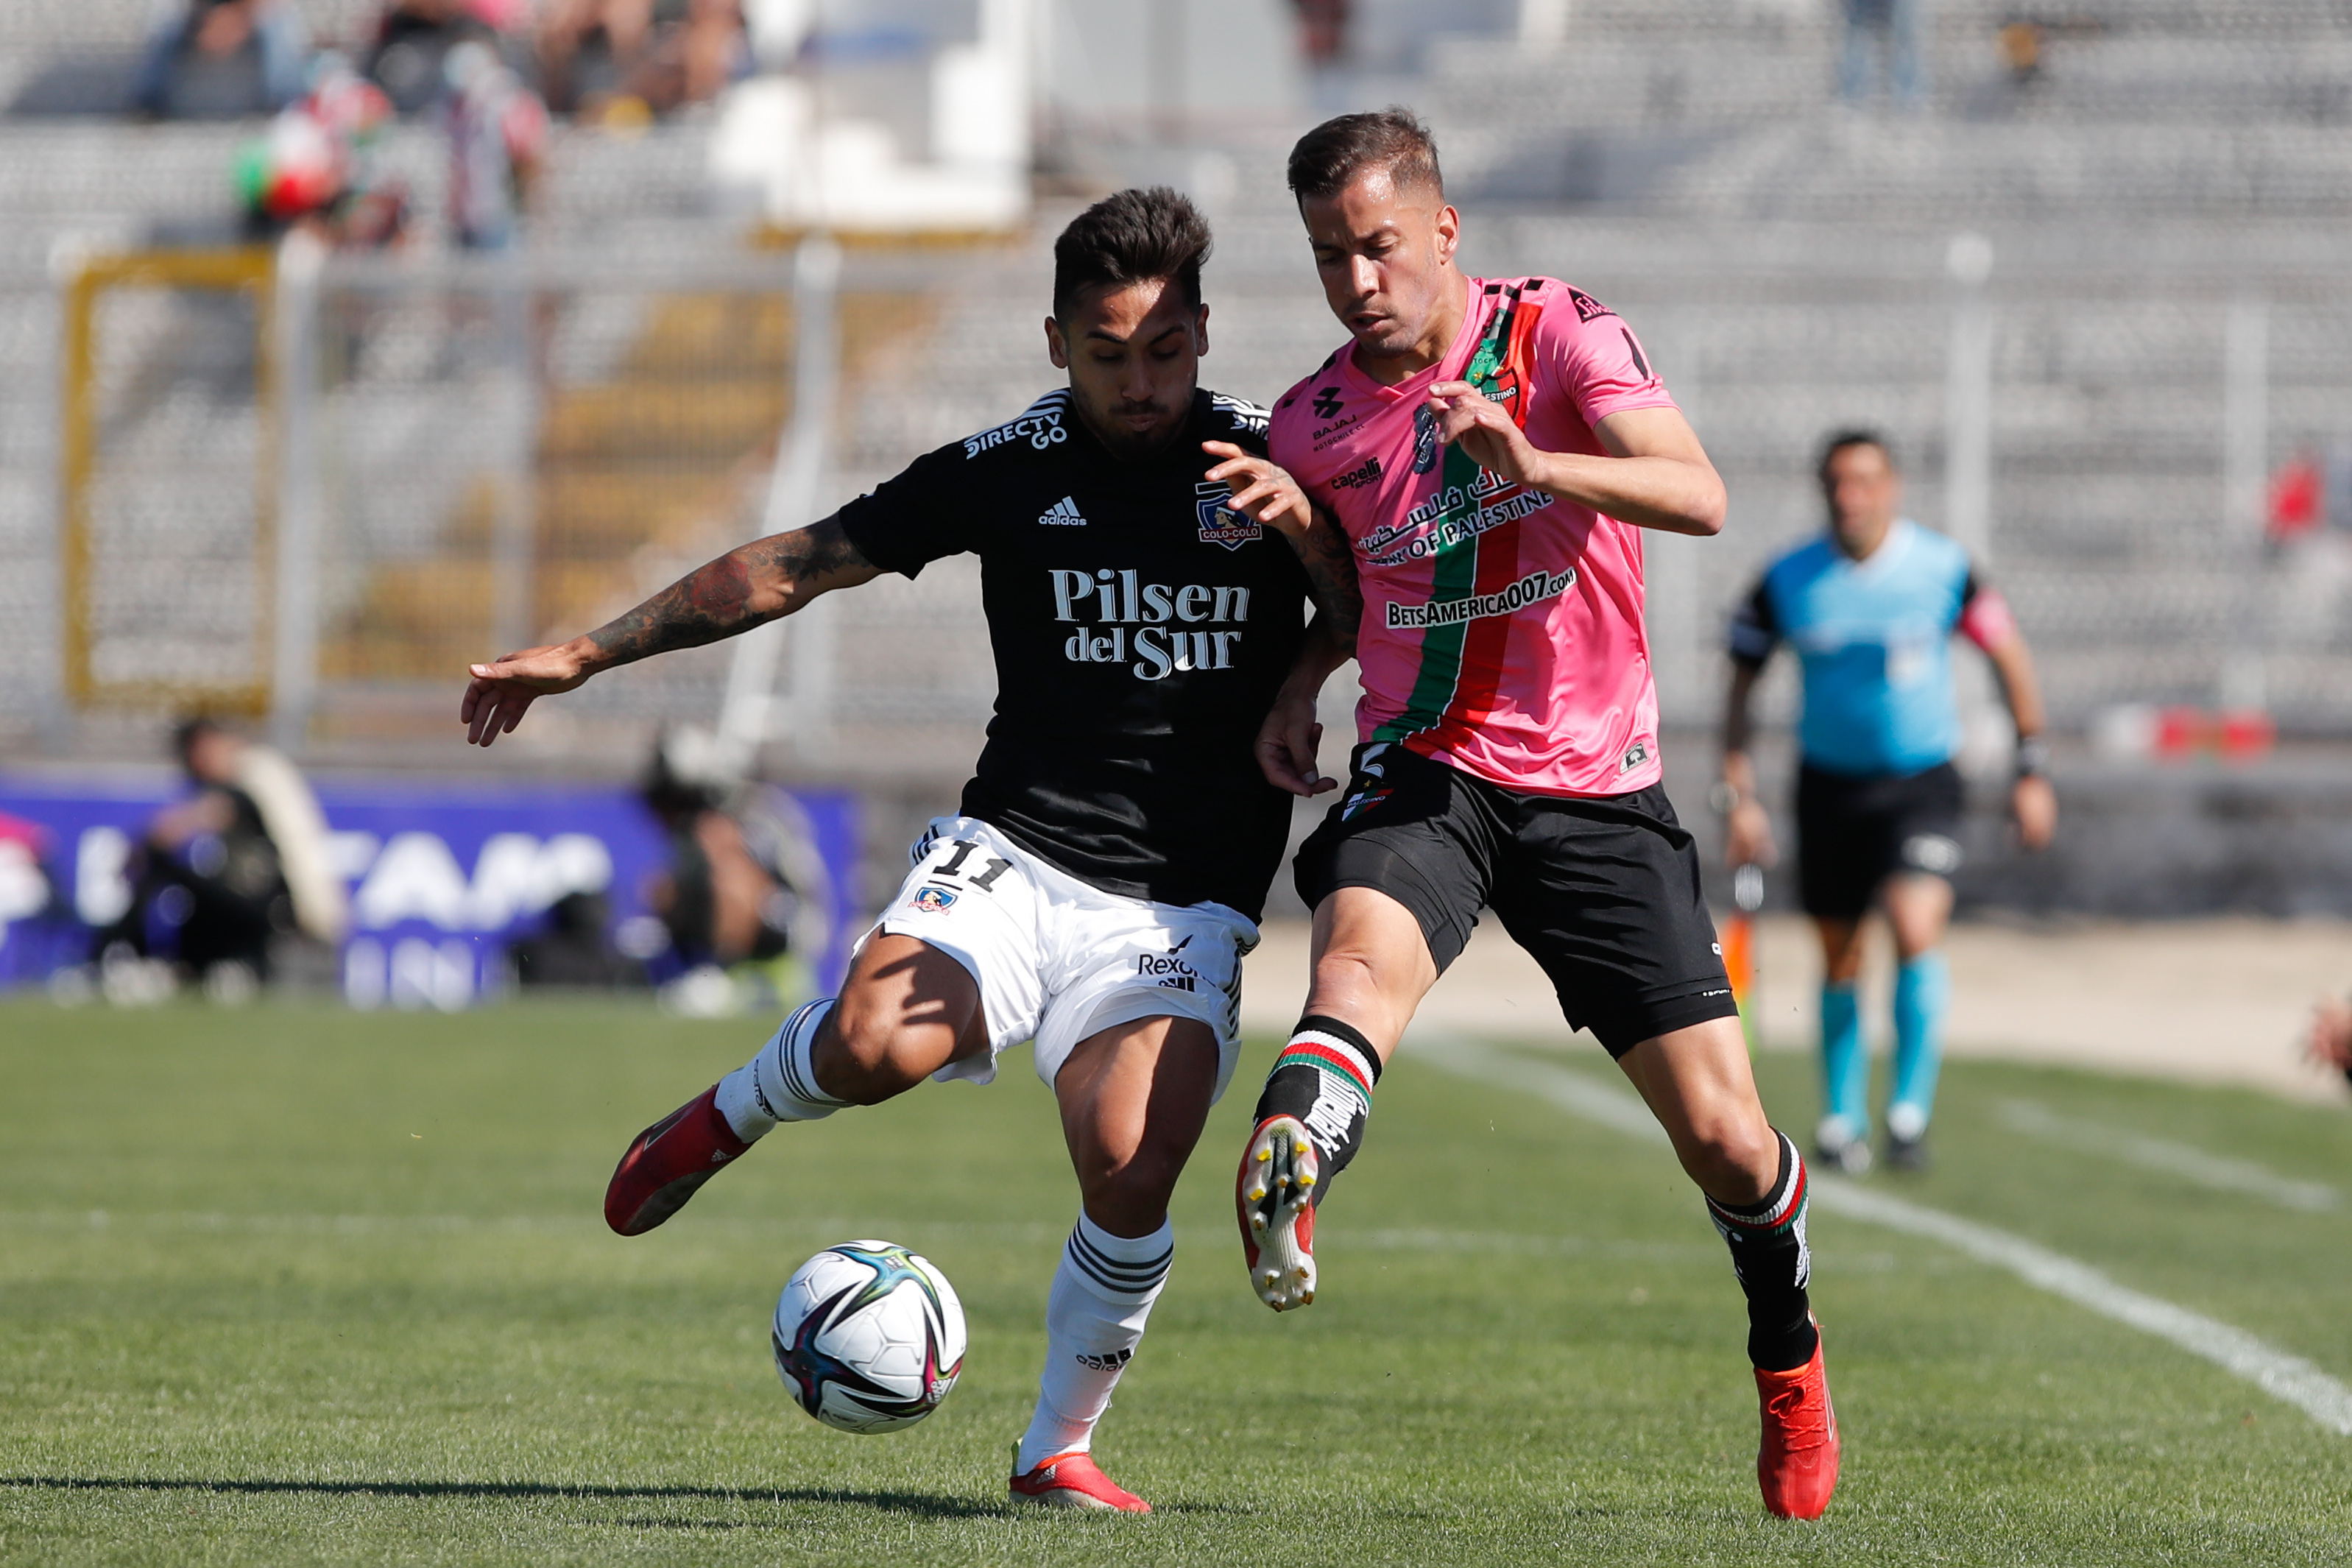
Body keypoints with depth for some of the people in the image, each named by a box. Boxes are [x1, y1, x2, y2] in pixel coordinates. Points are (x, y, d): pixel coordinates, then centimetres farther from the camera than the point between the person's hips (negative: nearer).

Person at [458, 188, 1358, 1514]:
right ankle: (730, 1116, 6)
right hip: (1013, 853, 0)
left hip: (1185, 907, 0)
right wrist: (588, 653, 9)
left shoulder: (1268, 458, 2)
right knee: (870, 1046, -30)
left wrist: (1303, 528, -21)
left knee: (1129, 1178, -22)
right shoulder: (1010, 469, 2)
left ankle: (1060, 1449, 3)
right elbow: (795, 566, 8)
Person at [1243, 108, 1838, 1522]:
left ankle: (1789, 1353, 28)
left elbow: (1699, 496, -23)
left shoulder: (1559, 332, -8)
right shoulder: (1313, 424, 4)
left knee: (1723, 1135, -2)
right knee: (1365, 953, -35)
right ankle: (1285, 1188, -63)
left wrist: (1537, 463, -39)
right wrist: (1301, 686, 6)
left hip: (1597, 790, -1)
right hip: (1426, 772, 1)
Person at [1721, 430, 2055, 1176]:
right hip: (1829, 785, 2)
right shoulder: (1787, 582, -6)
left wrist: (2032, 772, 2)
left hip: (1922, 780, -2)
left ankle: (1912, 1110, -10)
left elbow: (2010, 658, 4)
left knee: (1916, 931, -21)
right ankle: (1842, 1121, 23)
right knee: (1840, 965, 7)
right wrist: (1739, 795, -1)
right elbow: (1741, 686, 5)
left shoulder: (1943, 569, -9)